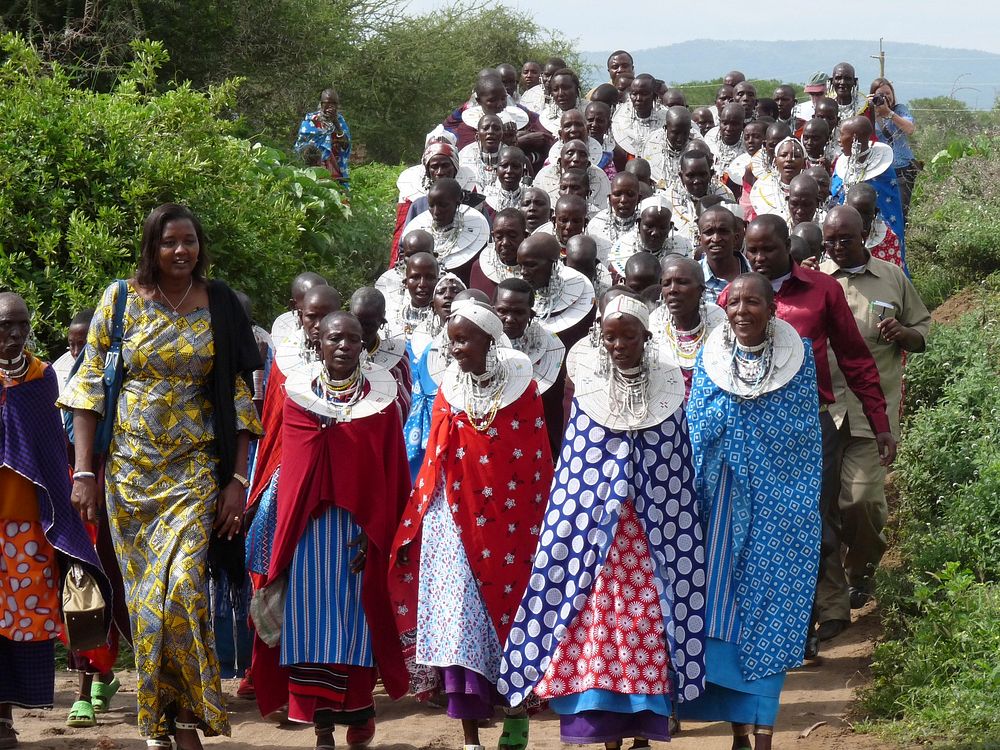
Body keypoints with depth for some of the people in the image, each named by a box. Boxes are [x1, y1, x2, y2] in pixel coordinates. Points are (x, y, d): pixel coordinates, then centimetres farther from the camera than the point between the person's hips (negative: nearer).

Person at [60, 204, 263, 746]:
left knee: (180, 589, -15)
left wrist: (238, 480, -3)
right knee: (144, 596, 3)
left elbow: (240, 397, 3)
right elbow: (89, 386, 2)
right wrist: (83, 473, -4)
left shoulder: (220, 306, 3)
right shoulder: (121, 301, 2)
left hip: (195, 471, -1)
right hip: (130, 470, 1)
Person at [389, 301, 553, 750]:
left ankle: (517, 712, 21)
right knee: (460, 616, -4)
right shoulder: (449, 390, 4)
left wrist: (538, 521, -5)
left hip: (509, 521, -1)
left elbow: (538, 461, -1)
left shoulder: (521, 386, -2)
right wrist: (420, 518, 3)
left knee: (508, 607, 2)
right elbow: (435, 461, 7)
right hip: (456, 520, 2)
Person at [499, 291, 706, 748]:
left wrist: (673, 528, 3)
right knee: (597, 616, -4)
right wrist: (575, 518, 5)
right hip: (595, 522, 0)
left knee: (648, 622, -1)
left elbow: (678, 469, 5)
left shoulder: (668, 386, 2)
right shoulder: (587, 384, 2)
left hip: (652, 528, 0)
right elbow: (573, 464, 7)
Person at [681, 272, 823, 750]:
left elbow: (808, 432, 2)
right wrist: (697, 494, 1)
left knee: (770, 610, -1)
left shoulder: (797, 356, 0)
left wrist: (805, 504, -1)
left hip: (778, 504, -1)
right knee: (721, 607, -1)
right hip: (722, 499, 2)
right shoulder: (710, 357, 4)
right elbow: (693, 431, 8)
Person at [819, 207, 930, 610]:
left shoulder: (892, 278, 8)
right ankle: (830, 589, 16)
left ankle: (861, 570, 20)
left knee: (863, 498, -10)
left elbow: (923, 333, 15)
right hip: (819, 409, 1)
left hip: (872, 410, -1)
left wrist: (903, 334, -7)